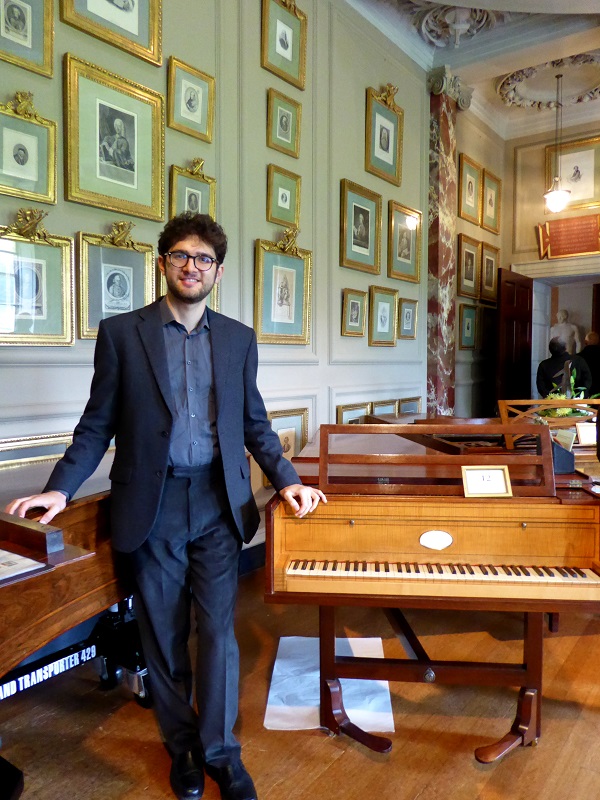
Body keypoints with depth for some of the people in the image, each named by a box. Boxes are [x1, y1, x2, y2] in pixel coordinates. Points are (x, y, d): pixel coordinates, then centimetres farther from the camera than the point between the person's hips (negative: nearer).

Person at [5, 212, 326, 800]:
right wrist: (61, 488, -8)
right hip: (150, 505, -1)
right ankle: (182, 746, 34)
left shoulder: (238, 339, 6)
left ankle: (220, 752, 27)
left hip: (218, 502, 1)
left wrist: (287, 480, 1)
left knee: (218, 630, 5)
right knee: (163, 636, 12)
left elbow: (254, 423, 10)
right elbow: (98, 424, 2)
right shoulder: (120, 333, 0)